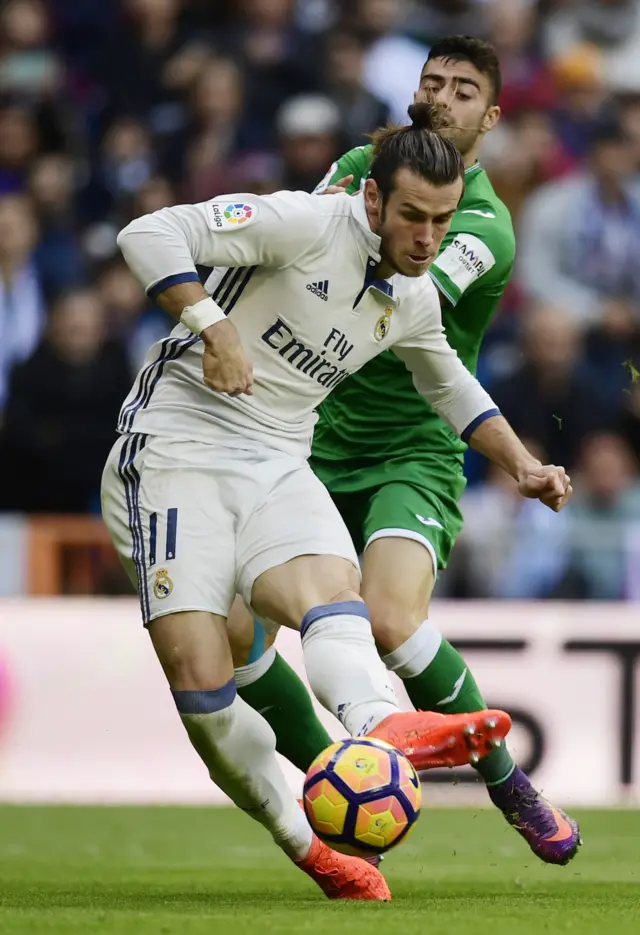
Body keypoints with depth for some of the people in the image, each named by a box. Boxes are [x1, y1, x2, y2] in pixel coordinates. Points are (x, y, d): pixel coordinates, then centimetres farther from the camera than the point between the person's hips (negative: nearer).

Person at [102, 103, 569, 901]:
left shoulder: (414, 298, 11)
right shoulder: (303, 224, -13)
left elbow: (449, 386, 33)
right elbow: (151, 235, -19)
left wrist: (521, 464, 24)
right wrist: (212, 323, -29)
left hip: (277, 468, 6)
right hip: (175, 450, -6)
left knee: (335, 598, -29)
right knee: (199, 679, -18)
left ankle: (382, 725, -57)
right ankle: (302, 840, -7)